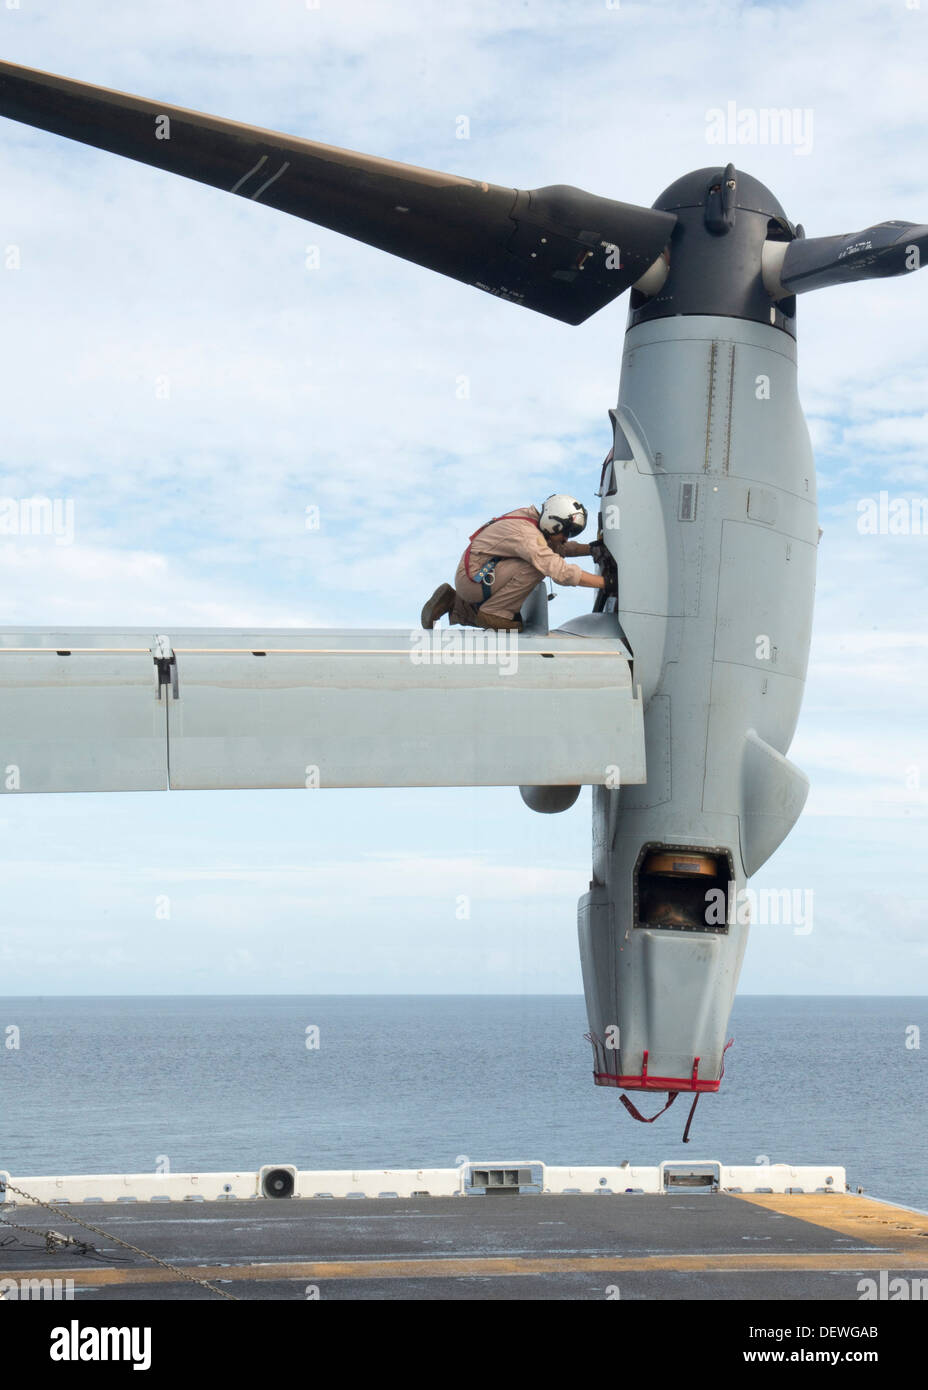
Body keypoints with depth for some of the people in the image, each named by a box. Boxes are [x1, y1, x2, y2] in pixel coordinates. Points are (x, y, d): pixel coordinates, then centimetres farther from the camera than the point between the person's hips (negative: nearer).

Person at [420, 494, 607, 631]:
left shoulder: (531, 516, 2)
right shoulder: (528, 535, -26)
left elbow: (560, 547, 17)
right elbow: (561, 572, -32)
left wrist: (590, 549, 0)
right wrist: (605, 582, -29)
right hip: (472, 577, -10)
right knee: (537, 566, -23)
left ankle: (454, 604, 20)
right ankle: (494, 612, -12)